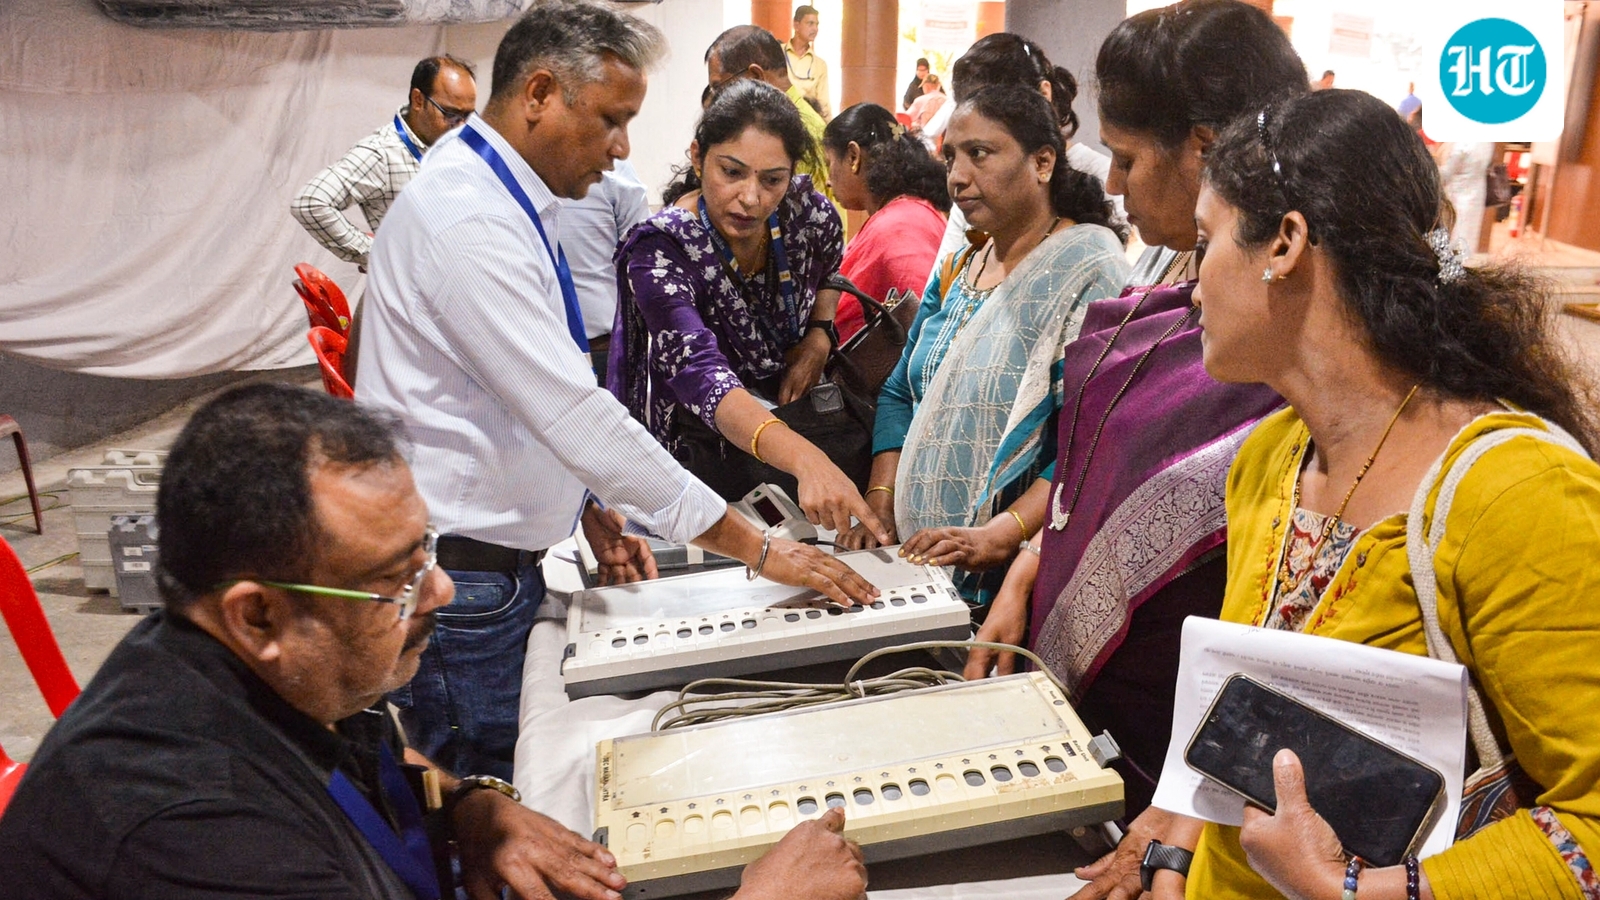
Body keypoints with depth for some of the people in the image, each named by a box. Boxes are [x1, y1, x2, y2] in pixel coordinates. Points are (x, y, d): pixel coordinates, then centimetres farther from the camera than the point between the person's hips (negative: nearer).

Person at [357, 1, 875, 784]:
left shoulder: (505, 203, 8)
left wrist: (594, 507, 11)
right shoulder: (466, 222, -23)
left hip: (500, 559, 9)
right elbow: (577, 416, -28)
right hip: (457, 578, -9)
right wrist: (758, 549, -25)